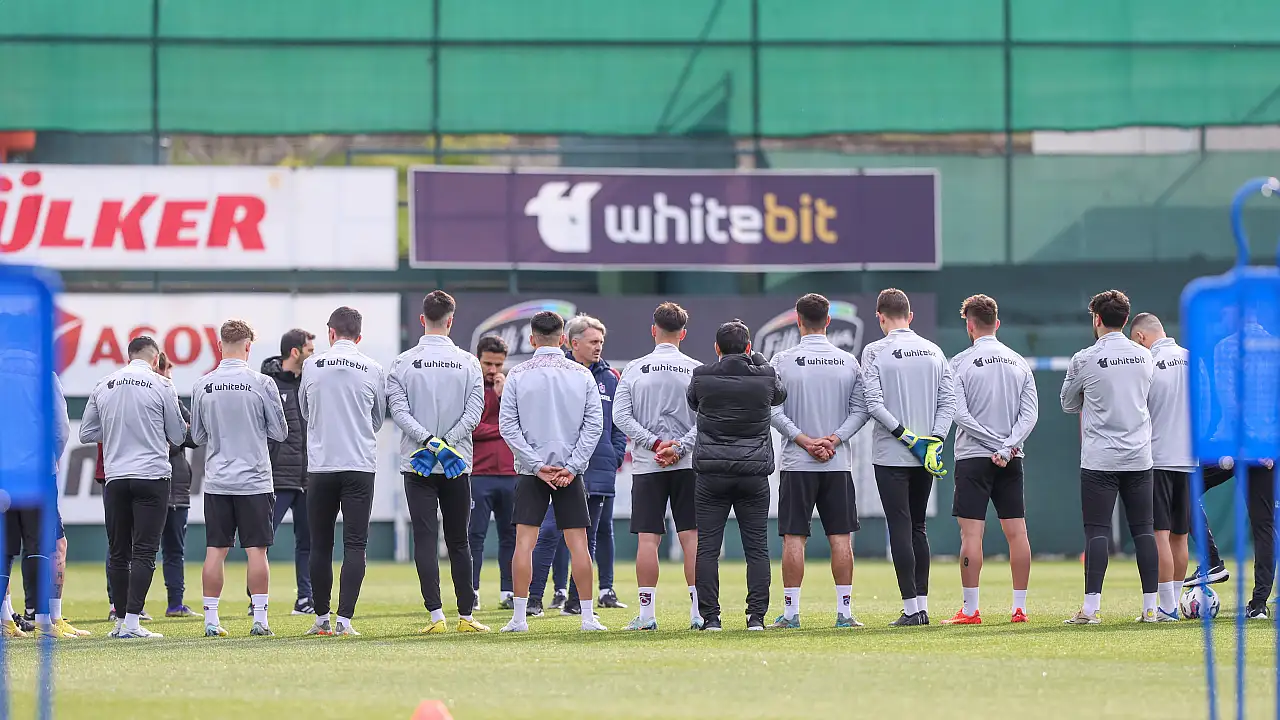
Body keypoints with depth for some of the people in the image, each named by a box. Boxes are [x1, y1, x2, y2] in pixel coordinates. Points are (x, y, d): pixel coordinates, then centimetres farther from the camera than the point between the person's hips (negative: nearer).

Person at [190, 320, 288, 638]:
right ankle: (259, 620, -1)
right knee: (256, 549, 1)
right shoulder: (262, 383, -8)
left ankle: (211, 620, 4)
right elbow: (280, 432, -1)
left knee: (215, 551, 5)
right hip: (254, 480, -2)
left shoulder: (202, 386, 0)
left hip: (217, 480, 2)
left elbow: (197, 436, 10)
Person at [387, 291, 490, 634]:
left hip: (417, 465, -1)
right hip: (457, 464, 1)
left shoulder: (403, 363, -1)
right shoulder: (468, 362, 0)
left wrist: (428, 439, -13)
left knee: (425, 539, -3)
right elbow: (474, 411, -6)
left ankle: (436, 615, -12)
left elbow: (399, 409, -9)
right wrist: (447, 442, -8)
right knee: (459, 542, 9)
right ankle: (466, 616, 10)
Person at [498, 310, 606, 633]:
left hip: (531, 471, -1)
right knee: (578, 543, 3)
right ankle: (588, 616, 2)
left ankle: (519, 616, -6)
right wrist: (571, 467, -4)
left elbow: (507, 425, -5)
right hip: (571, 468, 1)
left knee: (524, 542, -1)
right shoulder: (581, 375, 2)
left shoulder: (518, 375, -1)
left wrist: (537, 465, -6)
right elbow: (594, 425, -2)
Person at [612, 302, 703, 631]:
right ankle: (698, 612, -1)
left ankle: (646, 615, -3)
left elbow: (620, 415, -5)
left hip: (646, 466, 0)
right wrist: (680, 446, -8)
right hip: (688, 465, 0)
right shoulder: (696, 370, 1)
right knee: (691, 537, 2)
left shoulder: (635, 369, 2)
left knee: (647, 538, 0)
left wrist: (654, 443, -7)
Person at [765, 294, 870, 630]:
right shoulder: (848, 362, 5)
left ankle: (791, 612, -2)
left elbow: (774, 411, -8)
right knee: (841, 537, 4)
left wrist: (805, 441, -8)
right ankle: (844, 611, 2)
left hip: (797, 464, -2)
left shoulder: (782, 361, -3)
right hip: (840, 464, 2)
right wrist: (834, 439, -5)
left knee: (794, 537, 0)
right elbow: (860, 410, 1)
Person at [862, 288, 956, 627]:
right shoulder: (933, 351, 9)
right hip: (927, 457, 5)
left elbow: (873, 403, -14)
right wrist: (934, 440, -2)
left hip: (891, 456, -5)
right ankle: (921, 606, 12)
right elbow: (948, 401, 3)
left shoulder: (875, 352, -6)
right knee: (918, 528, 14)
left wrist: (905, 434, -12)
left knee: (900, 529, -4)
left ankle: (911, 608, -9)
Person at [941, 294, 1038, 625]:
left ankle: (970, 610, -8)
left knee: (971, 534, -4)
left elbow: (960, 414, -12)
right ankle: (1019, 607, 6)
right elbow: (1030, 413, 0)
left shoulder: (961, 362, -4)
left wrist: (995, 445, -11)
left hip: (973, 457, -4)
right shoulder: (1019, 363, 9)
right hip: (1012, 460, 4)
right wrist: (1007, 446, -9)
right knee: (1016, 532, 5)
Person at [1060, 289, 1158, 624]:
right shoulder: (1144, 357, 6)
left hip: (1100, 459, -4)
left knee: (1097, 532, -4)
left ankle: (1091, 608, -10)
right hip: (1139, 458, 4)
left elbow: (1068, 404, 8)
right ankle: (1150, 607, 3)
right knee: (1144, 531, 5)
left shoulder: (1085, 360, -7)